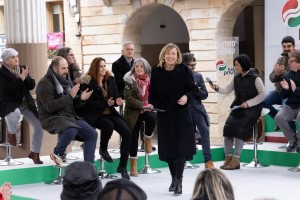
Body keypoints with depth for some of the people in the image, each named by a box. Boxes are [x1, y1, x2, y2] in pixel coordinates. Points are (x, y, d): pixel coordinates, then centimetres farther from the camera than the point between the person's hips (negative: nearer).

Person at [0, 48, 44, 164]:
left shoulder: (22, 68, 6)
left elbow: (31, 86, 5)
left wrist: (26, 77, -15)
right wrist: (21, 79, -26)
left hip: (25, 103, 6)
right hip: (9, 104, -6)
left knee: (39, 126, -2)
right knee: (16, 113, -40)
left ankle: (35, 153, 16)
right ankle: (11, 134, -6)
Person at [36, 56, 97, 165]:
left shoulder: (65, 80, 14)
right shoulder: (44, 84, -12)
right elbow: (50, 107, -22)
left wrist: (81, 98, -3)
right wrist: (70, 96, -24)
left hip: (69, 116, 8)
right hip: (52, 118, -8)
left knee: (92, 134, -4)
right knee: (71, 130, -37)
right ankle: (58, 153, -9)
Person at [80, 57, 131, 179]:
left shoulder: (110, 80, 9)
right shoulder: (89, 82, -8)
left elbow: (115, 96, 12)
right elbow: (89, 103, -12)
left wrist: (117, 101, -12)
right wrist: (106, 103, -21)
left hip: (110, 113, 5)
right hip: (95, 114, -5)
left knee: (126, 132, -18)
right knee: (109, 125, -37)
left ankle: (122, 166, -10)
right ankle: (103, 149, -3)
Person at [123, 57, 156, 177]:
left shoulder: (151, 80, 4)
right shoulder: (130, 81, -5)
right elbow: (128, 98, -13)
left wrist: (151, 105, -11)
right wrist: (142, 105, -22)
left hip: (147, 110, 2)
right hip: (133, 112, -2)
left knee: (152, 117, -33)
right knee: (133, 136, -4)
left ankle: (147, 138, -4)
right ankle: (133, 165, 7)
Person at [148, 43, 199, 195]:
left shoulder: (183, 70, -6)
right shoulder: (156, 72, -1)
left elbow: (193, 89, -1)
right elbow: (152, 93, 5)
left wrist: (186, 96, -20)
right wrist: (151, 104, -12)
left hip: (181, 113, -2)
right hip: (164, 114, 2)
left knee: (181, 147, -5)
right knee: (168, 147, 8)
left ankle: (179, 181, 1)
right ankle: (173, 178, 24)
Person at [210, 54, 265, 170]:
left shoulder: (255, 78, -6)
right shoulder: (236, 78, 12)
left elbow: (262, 95, -8)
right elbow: (227, 89, 9)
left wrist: (249, 103, -15)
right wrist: (218, 88, -11)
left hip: (251, 108, -6)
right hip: (238, 107, 6)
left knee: (239, 128, -23)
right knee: (228, 126, -14)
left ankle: (236, 159, -19)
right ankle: (228, 158, -10)